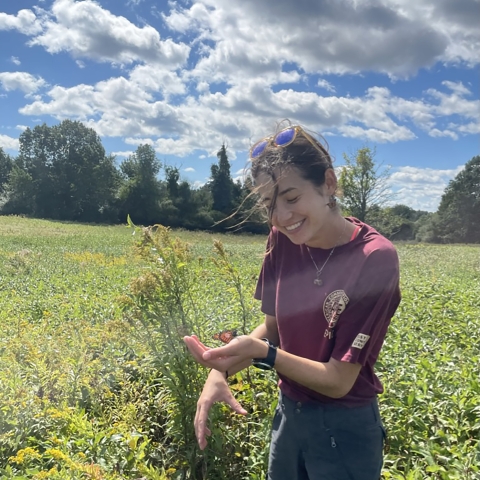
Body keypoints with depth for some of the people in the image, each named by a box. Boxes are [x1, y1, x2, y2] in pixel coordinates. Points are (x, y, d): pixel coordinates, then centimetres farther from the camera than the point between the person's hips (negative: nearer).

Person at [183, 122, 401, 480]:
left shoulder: (375, 259, -24)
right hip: (288, 414, 5)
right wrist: (221, 370, -15)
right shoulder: (284, 240, -9)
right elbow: (273, 328, 0)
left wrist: (261, 352, -33)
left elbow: (338, 381, -21)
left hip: (343, 431, -4)